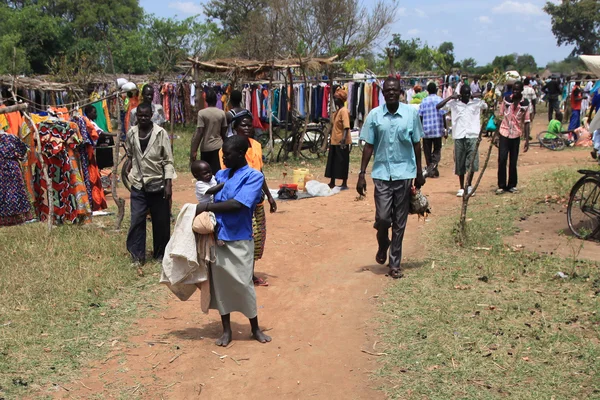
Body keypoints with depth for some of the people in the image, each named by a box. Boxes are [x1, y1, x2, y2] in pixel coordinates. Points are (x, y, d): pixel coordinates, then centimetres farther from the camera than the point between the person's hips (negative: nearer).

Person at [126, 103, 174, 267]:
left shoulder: (160, 133, -10)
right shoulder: (131, 133, 1)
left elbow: (168, 161, -9)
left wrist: (168, 184, -15)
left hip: (158, 184, -2)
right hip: (138, 185, 2)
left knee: (161, 222, 7)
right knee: (137, 220, -3)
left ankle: (160, 254, 22)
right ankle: (137, 255, 6)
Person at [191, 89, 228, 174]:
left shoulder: (202, 113, -8)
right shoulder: (222, 113, 1)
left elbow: (199, 133, -11)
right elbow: (224, 132, 6)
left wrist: (194, 150, -7)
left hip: (206, 147, -2)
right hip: (218, 146, 2)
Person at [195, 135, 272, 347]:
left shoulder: (254, 176, -10)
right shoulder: (220, 175, 9)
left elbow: (237, 204, -21)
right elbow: (208, 198, 6)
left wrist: (207, 207, -16)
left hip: (239, 241, -5)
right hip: (217, 238, 5)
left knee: (243, 285, 2)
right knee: (220, 284, 9)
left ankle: (255, 329, 21)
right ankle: (226, 330, 23)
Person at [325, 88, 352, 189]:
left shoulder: (344, 111, -15)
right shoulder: (337, 111, 13)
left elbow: (346, 127, -23)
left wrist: (343, 139, -32)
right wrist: (331, 139, 23)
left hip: (341, 142, -9)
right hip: (334, 141, 9)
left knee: (342, 163, -1)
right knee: (332, 162, 13)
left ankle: (344, 184, 6)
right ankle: (332, 183, 23)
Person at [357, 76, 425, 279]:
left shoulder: (411, 113, 0)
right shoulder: (375, 115, -1)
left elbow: (416, 144, 7)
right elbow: (369, 146, 2)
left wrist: (419, 173, 9)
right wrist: (361, 174, -1)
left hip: (404, 173, 1)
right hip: (382, 173, 0)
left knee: (399, 222, 5)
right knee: (382, 217, -7)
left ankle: (395, 264, 17)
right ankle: (383, 244, 27)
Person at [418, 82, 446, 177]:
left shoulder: (424, 101, 2)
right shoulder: (440, 100, -2)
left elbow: (420, 116, 0)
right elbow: (443, 116, -6)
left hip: (426, 130, 1)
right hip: (438, 130, -1)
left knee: (427, 151, 10)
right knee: (437, 150, 9)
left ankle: (430, 170, 12)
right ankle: (433, 165, -15)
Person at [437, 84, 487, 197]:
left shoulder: (477, 102, 8)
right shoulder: (454, 103, 5)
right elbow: (438, 107, 0)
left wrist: (482, 96, 3)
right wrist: (450, 98, -5)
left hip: (473, 135, 0)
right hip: (459, 136, 0)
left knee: (472, 162, -5)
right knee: (460, 163, 5)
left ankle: (469, 186, 12)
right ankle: (461, 188, 14)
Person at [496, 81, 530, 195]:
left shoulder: (525, 104, -2)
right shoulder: (506, 99, 2)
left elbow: (526, 122, 0)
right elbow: (500, 115, 8)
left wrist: (527, 140, -3)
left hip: (516, 135, 0)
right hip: (504, 133, 0)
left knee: (513, 162, 5)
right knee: (502, 160, -7)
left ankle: (512, 185, 17)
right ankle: (501, 186, -1)